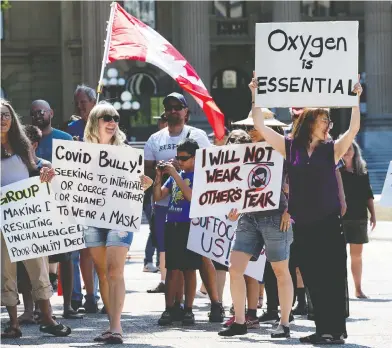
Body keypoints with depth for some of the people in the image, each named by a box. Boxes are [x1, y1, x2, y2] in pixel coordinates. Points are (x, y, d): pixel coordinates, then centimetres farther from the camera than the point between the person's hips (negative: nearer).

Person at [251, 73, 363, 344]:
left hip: (328, 223, -2)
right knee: (312, 279, 6)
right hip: (302, 224, 2)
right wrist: (256, 97, -4)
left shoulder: (331, 150, 4)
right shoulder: (290, 147, 7)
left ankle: (337, 330, -2)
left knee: (333, 277, -5)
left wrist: (356, 100, -19)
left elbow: (354, 129, -10)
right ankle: (323, 328, 14)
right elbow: (260, 126, 4)